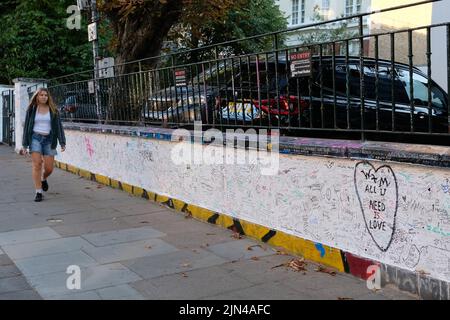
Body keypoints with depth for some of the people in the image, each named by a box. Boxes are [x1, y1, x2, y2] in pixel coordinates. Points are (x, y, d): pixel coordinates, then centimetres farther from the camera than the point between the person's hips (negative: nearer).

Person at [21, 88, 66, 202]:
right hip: (35, 138, 0)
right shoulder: (32, 109, 6)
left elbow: (59, 126, 2)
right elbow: (26, 127, 9)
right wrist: (25, 145, 5)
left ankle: (43, 179, 34)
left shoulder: (53, 110, 5)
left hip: (48, 139, 1)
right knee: (37, 165, -11)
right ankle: (38, 192, -5)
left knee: (49, 168, -2)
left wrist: (62, 142, -7)